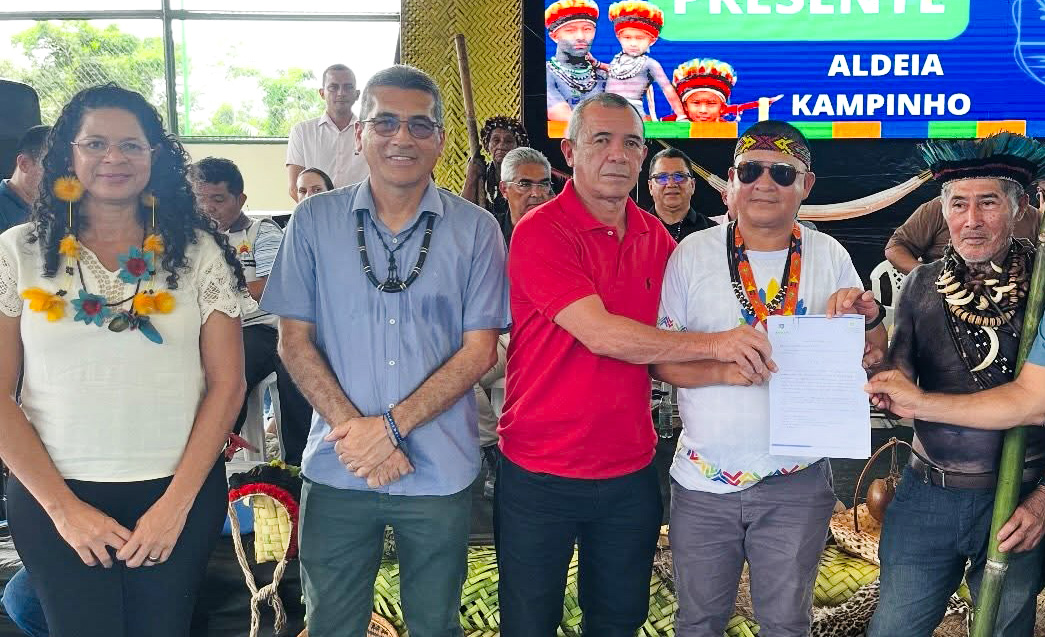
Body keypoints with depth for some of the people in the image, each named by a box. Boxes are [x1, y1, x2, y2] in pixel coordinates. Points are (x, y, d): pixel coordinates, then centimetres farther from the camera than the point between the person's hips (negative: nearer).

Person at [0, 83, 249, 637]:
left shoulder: (198, 252, -1)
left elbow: (227, 383, -3)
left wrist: (177, 503, -8)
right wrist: (63, 507, -7)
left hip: (180, 493, 0)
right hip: (54, 497, 0)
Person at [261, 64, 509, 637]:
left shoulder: (475, 230, -3)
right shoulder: (314, 221, 0)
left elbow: (479, 349, -5)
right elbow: (294, 339, 0)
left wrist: (391, 426, -14)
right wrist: (352, 429, -13)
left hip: (440, 474, 0)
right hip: (337, 470, 1)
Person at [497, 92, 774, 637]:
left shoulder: (656, 238, 5)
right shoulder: (540, 231, -14)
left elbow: (666, 337, 15)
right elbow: (601, 334, -23)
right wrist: (715, 344, -20)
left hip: (630, 473, 5)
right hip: (540, 474, -5)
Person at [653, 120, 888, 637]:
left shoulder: (830, 257, 2)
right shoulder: (693, 253, -4)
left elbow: (872, 357, 8)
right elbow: (657, 358, -4)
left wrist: (869, 317, -14)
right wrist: (722, 369, -21)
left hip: (796, 483, 1)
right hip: (704, 481, -1)